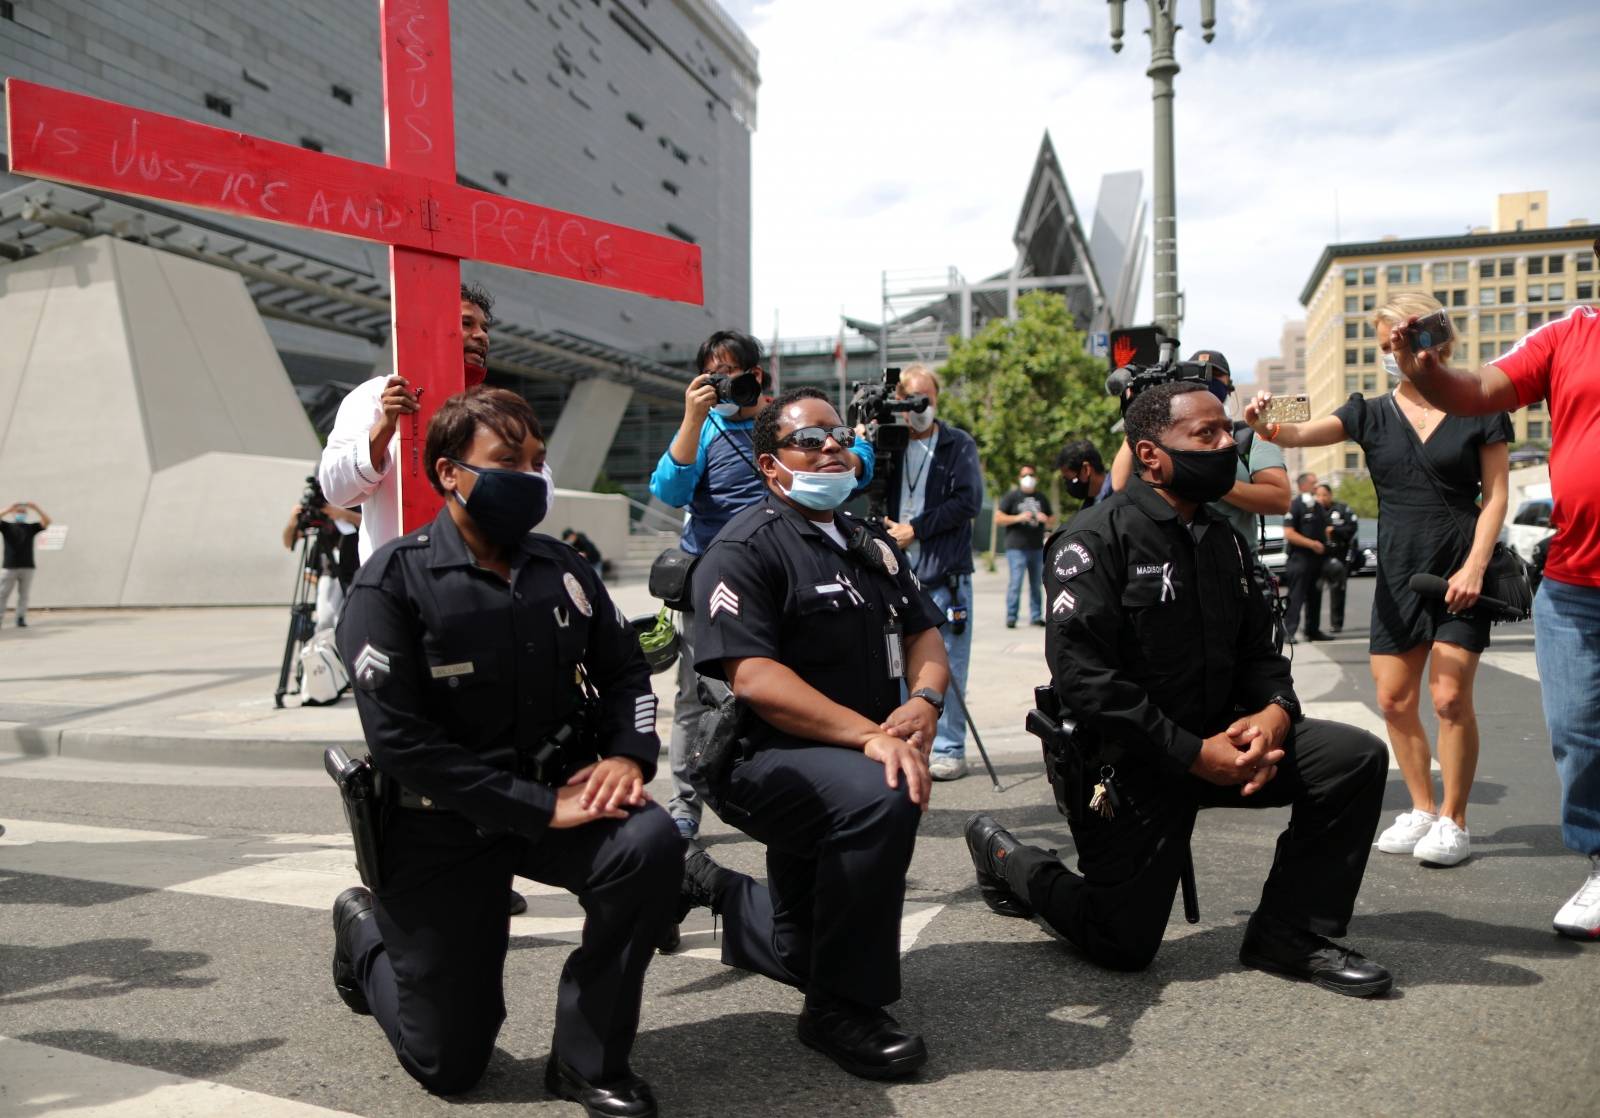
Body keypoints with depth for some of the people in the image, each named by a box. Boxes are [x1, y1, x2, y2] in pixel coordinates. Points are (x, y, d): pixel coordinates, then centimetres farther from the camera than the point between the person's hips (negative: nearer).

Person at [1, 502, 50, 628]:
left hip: (27, 567, 1)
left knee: (24, 595, 3)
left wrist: (36, 508, -10)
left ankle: (21, 618, 5)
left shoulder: (31, 527, 9)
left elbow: (47, 522, -1)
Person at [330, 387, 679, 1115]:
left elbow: (624, 672, 7)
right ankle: (369, 932, 38)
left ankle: (586, 1058, -8)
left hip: (553, 792, 4)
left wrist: (628, 754, -15)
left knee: (650, 843, -29)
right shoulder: (394, 582, -16)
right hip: (439, 825, -3)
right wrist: (539, 809, -25)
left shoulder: (559, 567, 0)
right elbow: (400, 742, -22)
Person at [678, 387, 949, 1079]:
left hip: (851, 760, 8)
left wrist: (925, 700, -16)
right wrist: (870, 735, -32)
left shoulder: (872, 546, 11)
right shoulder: (746, 549, -14)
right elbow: (752, 680, -25)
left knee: (806, 953, 18)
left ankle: (711, 888, 45)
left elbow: (924, 637, 7)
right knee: (882, 797, -38)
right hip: (765, 763, -8)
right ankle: (842, 1009, -19)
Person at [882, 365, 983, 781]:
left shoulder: (959, 444, 4)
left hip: (946, 575, -2)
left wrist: (915, 528, -9)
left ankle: (949, 750, 9)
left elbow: (968, 501, -6)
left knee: (947, 667, 1)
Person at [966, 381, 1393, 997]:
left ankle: (1287, 935, 1)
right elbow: (1083, 676, -24)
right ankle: (1006, 855, 25)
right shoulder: (1097, 537, -16)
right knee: (1123, 947, -2)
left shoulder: (1221, 541, 10)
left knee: (1357, 756, -10)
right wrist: (1194, 755, -23)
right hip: (1126, 763, -7)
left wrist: (1276, 710, -11)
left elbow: (1257, 650, 13)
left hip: (1218, 739, 7)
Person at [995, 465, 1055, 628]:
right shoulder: (1011, 497, 3)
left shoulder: (1042, 498, 18)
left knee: (1036, 583, 8)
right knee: (1016, 582, -11)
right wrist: (1018, 518, -15)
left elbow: (1052, 521, 23)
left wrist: (1045, 519, -1)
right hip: (1016, 547, -5)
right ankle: (1011, 617, -7)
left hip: (1037, 547, 5)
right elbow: (998, 518, -4)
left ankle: (1036, 616, 15)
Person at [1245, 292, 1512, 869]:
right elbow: (1301, 433, -12)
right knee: (1394, 699, 5)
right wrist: (1266, 426, -35)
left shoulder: (1478, 409, 0)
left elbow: (1496, 495, 0)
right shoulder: (1373, 414, 5)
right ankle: (1422, 810, 22)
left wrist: (1475, 566, -11)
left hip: (1460, 568, -3)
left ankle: (1453, 822, 9)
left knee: (1450, 698, -6)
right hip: (1398, 572, 3)